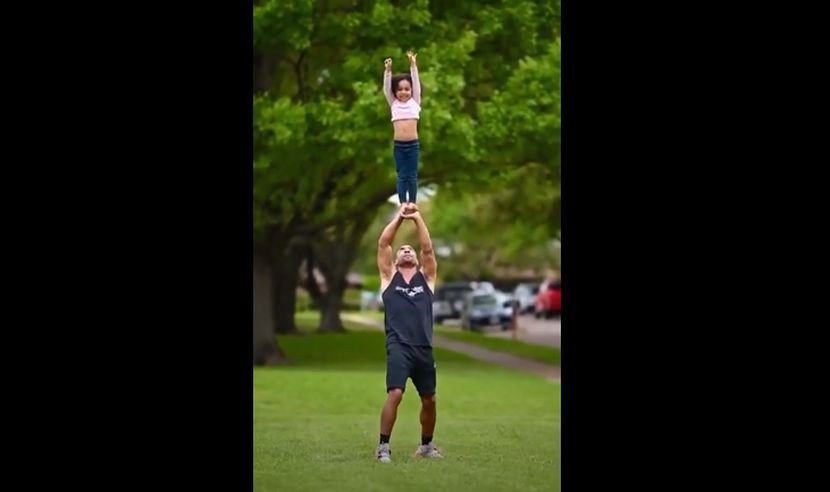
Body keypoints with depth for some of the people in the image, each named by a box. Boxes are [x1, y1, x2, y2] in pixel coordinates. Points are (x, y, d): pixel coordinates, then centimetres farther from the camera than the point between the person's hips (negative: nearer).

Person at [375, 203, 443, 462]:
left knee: (429, 400, 11)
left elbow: (428, 249, 3)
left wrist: (418, 217, -2)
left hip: (424, 348, 3)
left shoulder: (426, 277, 15)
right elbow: (383, 244, 3)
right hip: (399, 346, -3)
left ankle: (426, 445, 30)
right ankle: (383, 446, -11)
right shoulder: (389, 277, 11)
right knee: (395, 394, -20)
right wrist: (400, 217, 2)